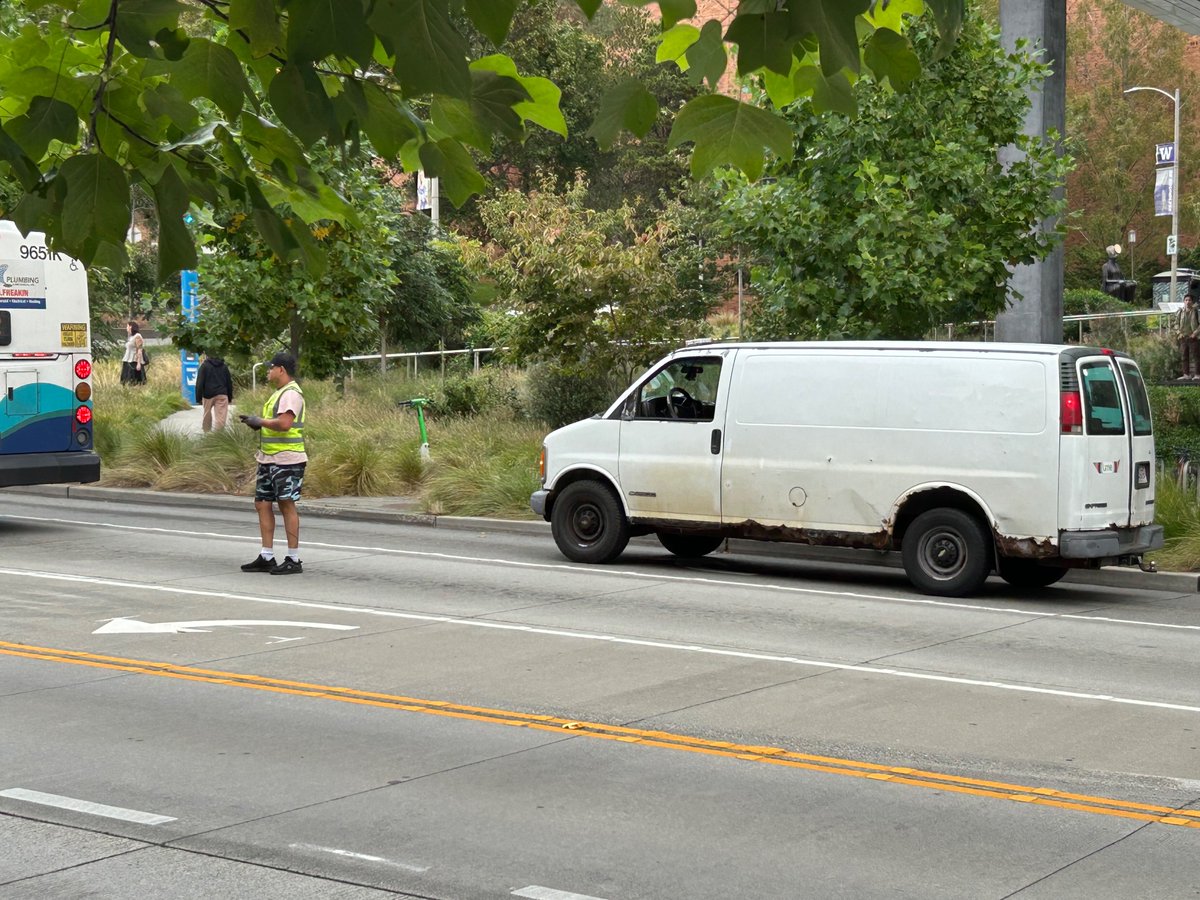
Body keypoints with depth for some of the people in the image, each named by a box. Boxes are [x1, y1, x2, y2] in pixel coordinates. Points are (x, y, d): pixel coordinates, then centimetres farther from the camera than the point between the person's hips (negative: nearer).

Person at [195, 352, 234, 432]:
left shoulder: (204, 366, 0)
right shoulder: (224, 366, 13)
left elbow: (199, 382, -5)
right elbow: (229, 382, 17)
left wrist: (198, 397, -4)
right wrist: (230, 397, 23)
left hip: (208, 394, -2)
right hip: (222, 395, 2)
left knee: (207, 416, 16)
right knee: (221, 417, -5)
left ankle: (207, 434, 28)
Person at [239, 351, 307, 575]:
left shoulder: (291, 393, -14)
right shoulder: (279, 393, 19)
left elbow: (284, 423, -26)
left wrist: (260, 421, -12)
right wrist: (256, 422, 9)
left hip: (287, 460, -11)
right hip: (269, 459, 11)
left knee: (286, 505, -6)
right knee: (262, 504, 10)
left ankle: (293, 560, -1)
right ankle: (266, 557, 17)